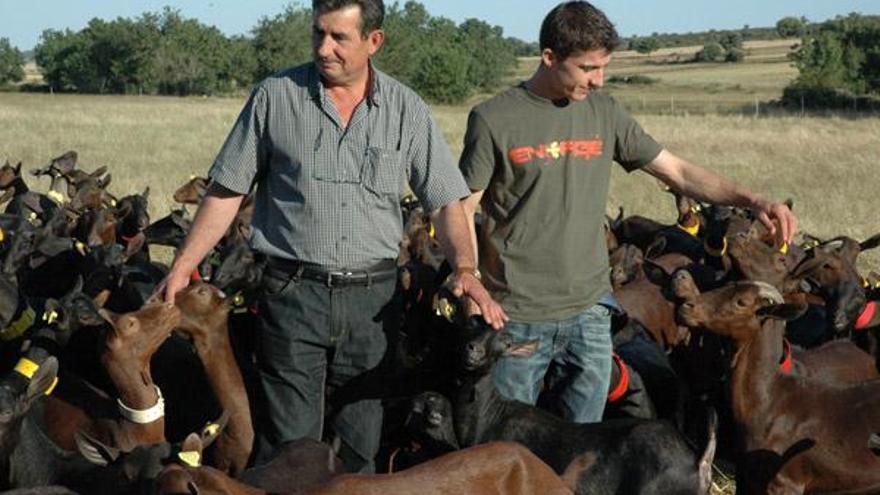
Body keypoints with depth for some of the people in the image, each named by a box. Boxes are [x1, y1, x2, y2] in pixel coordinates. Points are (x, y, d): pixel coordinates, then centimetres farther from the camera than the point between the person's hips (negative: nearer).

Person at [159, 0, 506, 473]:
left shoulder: (406, 109, 3)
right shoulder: (276, 97, 0)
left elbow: (445, 200, 4)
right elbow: (226, 192, 3)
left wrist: (465, 268, -12)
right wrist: (182, 268, -5)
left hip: (372, 296, 2)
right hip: (292, 291, -2)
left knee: (360, 446, 11)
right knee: (289, 450, 0)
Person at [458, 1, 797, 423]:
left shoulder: (604, 113, 6)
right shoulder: (494, 119, -6)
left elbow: (677, 171, 8)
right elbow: (463, 209, -2)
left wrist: (751, 201, -4)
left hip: (589, 313, 4)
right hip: (516, 316, -3)